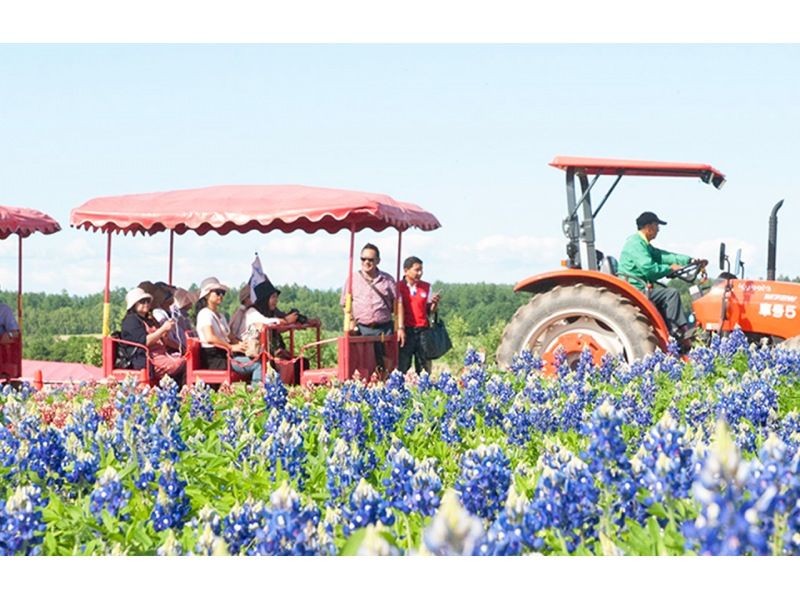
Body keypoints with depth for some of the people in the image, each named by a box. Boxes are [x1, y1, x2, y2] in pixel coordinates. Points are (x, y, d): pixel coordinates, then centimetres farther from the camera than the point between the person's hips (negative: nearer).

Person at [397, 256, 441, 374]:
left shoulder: (426, 287, 11)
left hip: (423, 330, 3)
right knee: (402, 368, -4)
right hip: (406, 331, -3)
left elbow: (429, 311, 14)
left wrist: (435, 303, -6)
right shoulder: (398, 287, 0)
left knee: (424, 369, 2)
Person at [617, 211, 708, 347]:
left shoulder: (644, 244, 21)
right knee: (671, 293, -16)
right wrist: (670, 268, -10)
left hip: (641, 288, 11)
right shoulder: (636, 244, -14)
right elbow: (648, 269, -24)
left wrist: (691, 261, 10)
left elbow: (664, 256, 17)